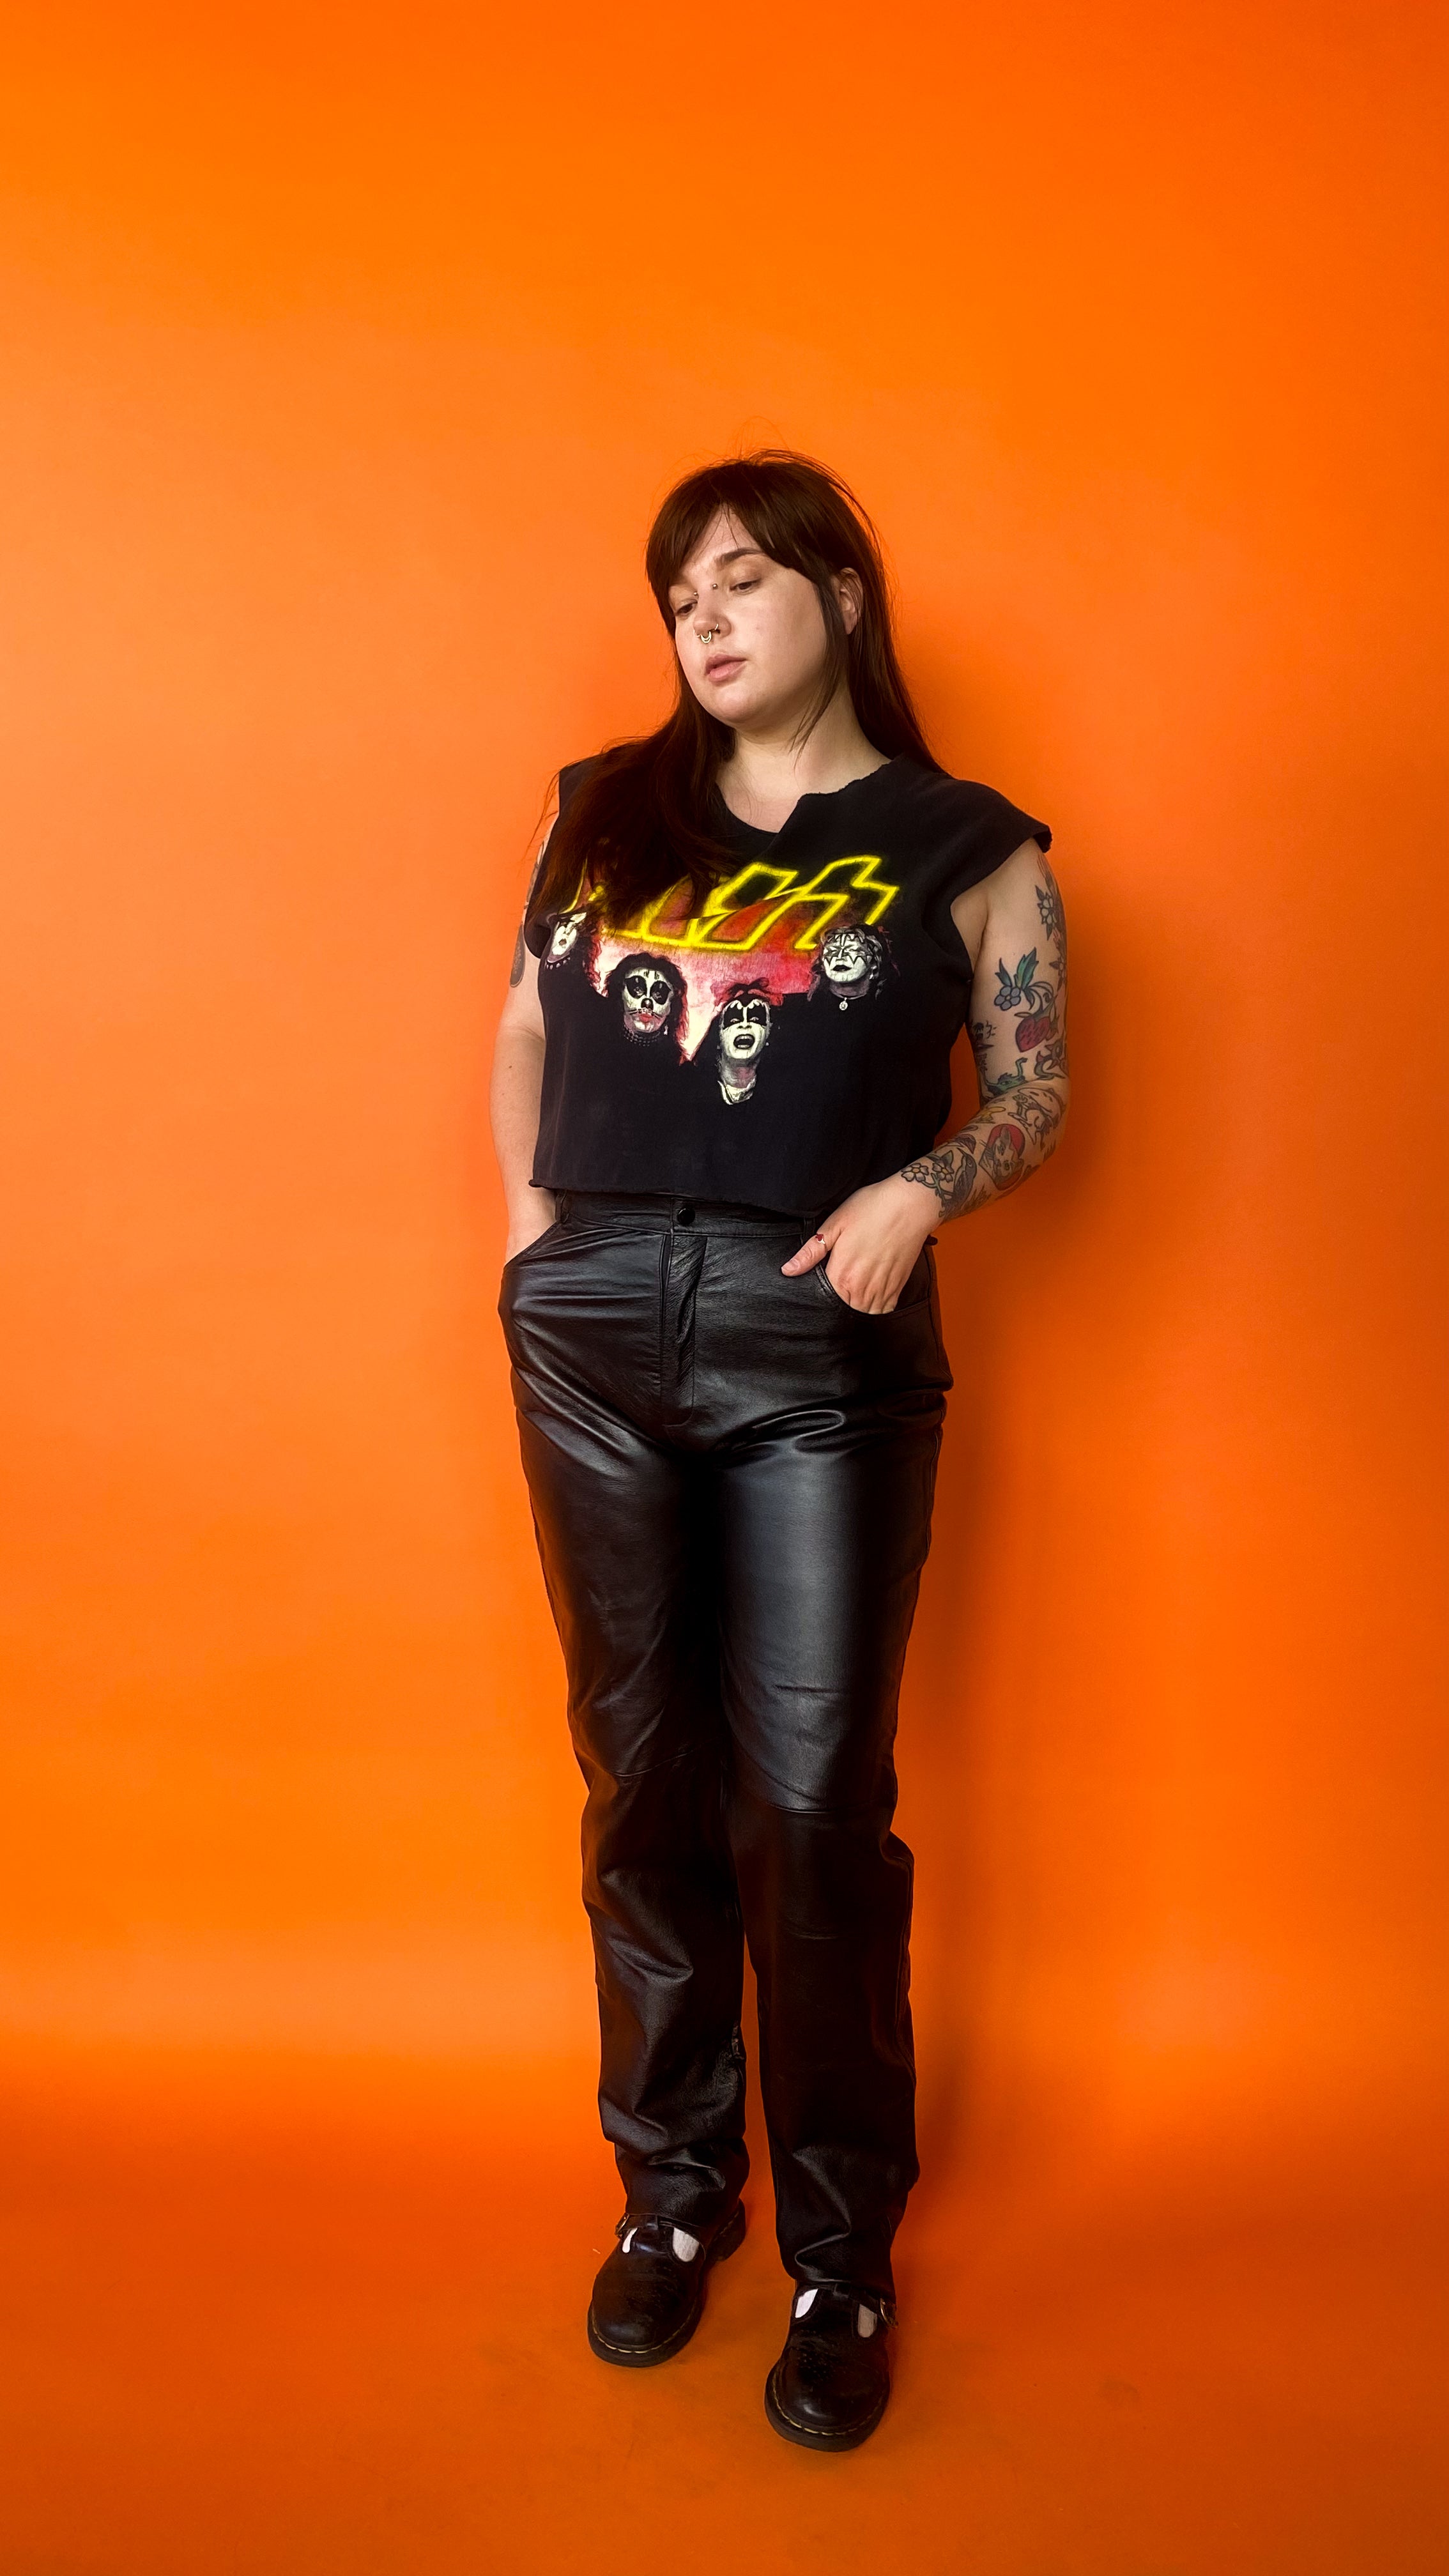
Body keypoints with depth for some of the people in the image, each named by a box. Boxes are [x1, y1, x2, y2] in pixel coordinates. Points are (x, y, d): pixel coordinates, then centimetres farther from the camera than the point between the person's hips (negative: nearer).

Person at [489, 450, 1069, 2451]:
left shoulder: (964, 845, 4)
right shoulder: (605, 813, 14)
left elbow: (1037, 1099, 5)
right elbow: (523, 1033, 19)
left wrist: (918, 1190, -12)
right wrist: (531, 1219, 5)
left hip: (822, 1347, -3)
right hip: (591, 1330, 4)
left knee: (812, 1804, -1)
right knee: (641, 1776, 12)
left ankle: (842, 2253, 20)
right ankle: (672, 2190, 31)